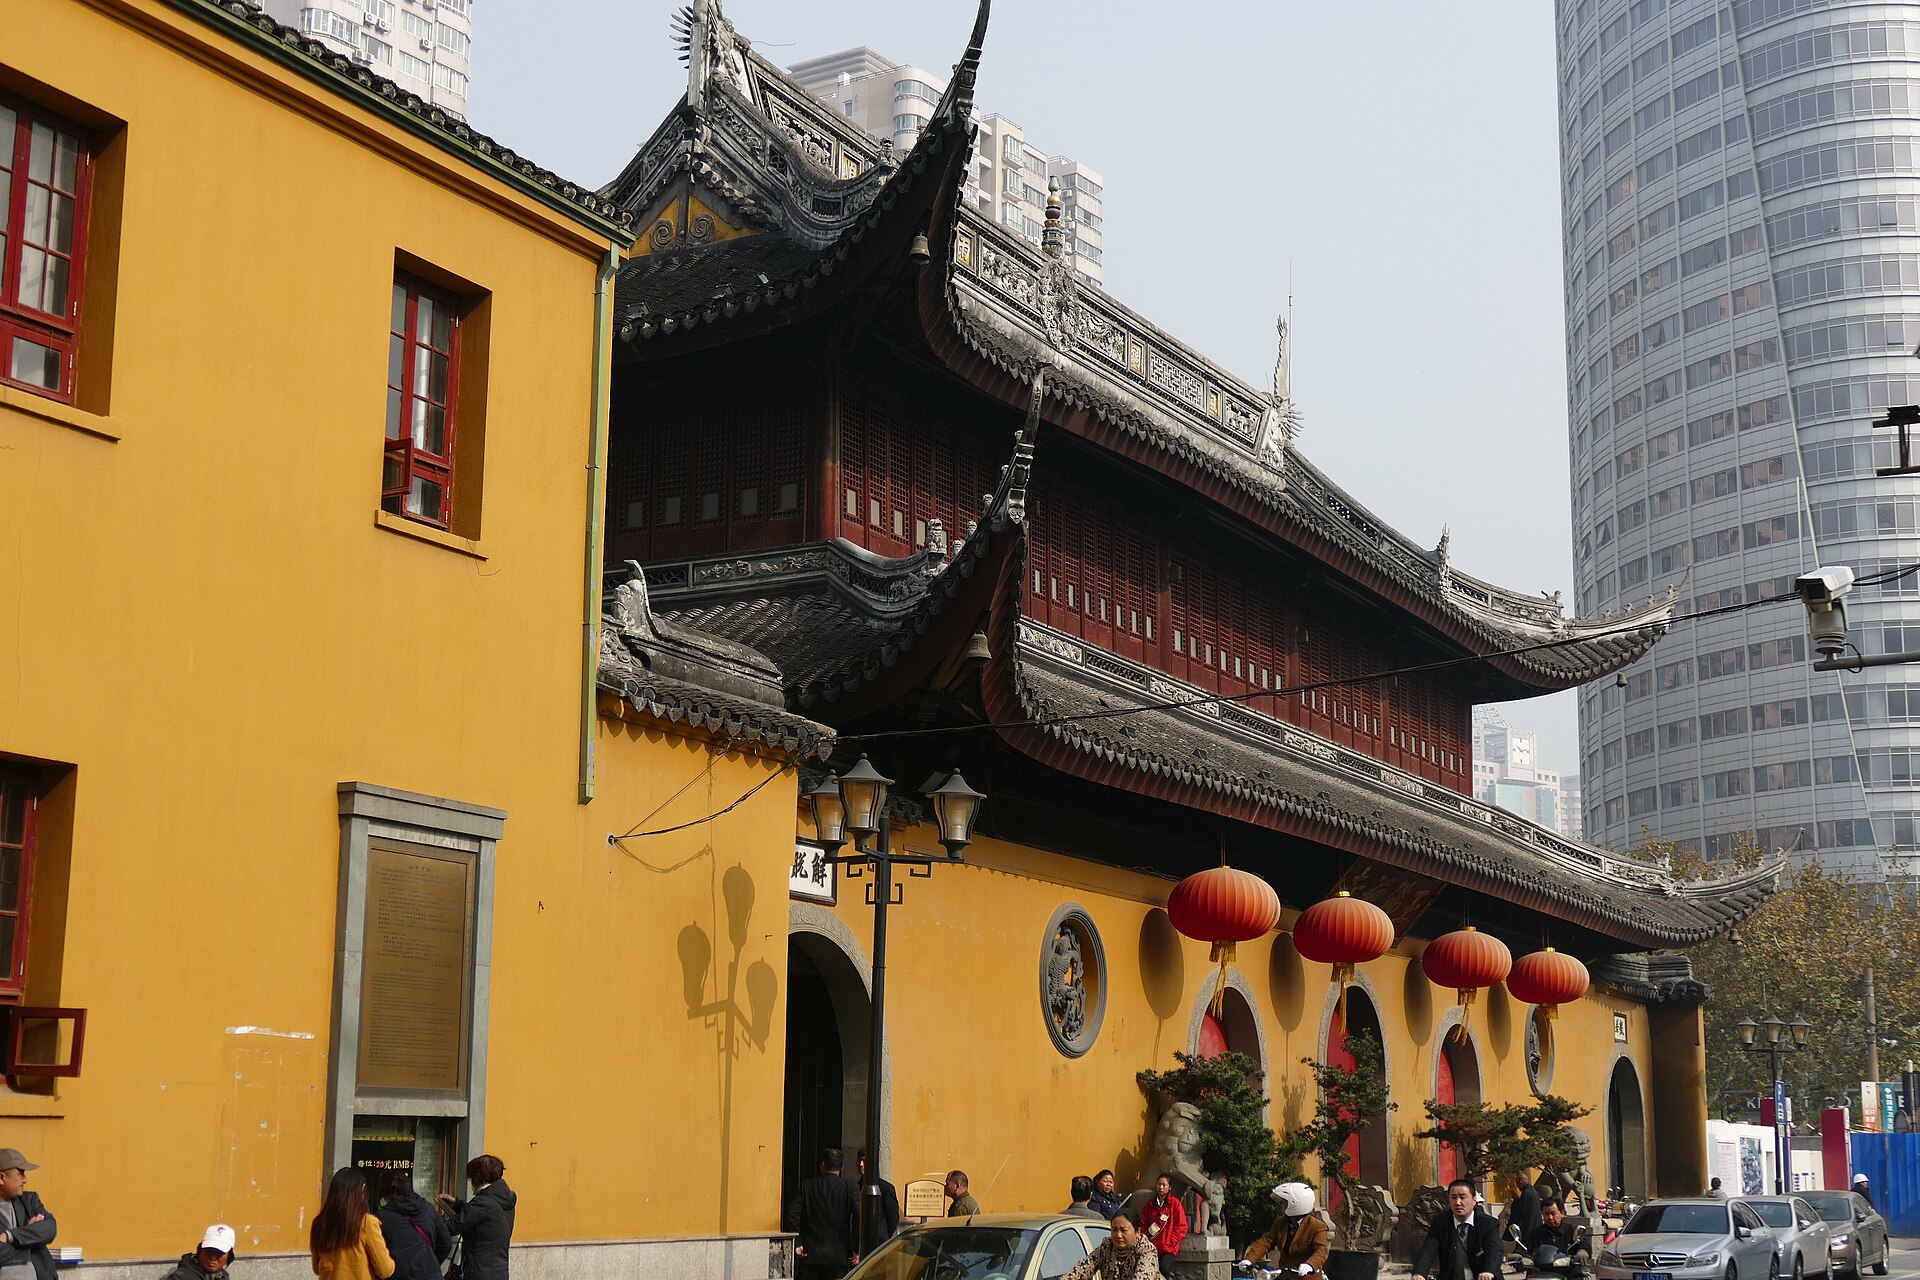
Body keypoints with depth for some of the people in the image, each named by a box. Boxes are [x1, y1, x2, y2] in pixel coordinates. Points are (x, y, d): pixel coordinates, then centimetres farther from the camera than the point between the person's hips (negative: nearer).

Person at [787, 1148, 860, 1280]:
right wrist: (857, 1249, -7)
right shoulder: (850, 1188, -2)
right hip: (839, 1254, 0)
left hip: (811, 1254, 0)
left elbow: (793, 1214, -6)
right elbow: (859, 1216, -12)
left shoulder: (806, 1186, 1)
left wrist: (796, 1244, -1)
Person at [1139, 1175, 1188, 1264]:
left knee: (1163, 1267, -27)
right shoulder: (1149, 1205, 15)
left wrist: (1170, 1243, -7)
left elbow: (1181, 1227, 0)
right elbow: (1143, 1226, 19)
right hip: (1151, 1248, 3)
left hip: (1168, 1249, -3)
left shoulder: (1175, 1203, 4)